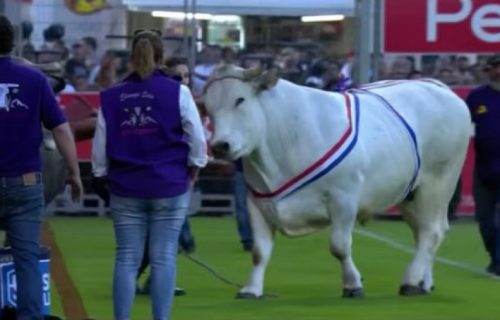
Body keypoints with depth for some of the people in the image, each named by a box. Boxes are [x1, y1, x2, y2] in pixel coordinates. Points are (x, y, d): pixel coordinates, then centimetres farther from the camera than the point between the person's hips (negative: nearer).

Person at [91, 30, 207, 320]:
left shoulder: (111, 97, 2)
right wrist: (193, 170, 11)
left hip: (125, 188, 2)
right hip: (169, 187, -2)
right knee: (164, 258, 1)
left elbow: (100, 146, 5)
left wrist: (104, 176, 18)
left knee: (126, 259, 6)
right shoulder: (177, 92, -6)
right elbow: (197, 138, -4)